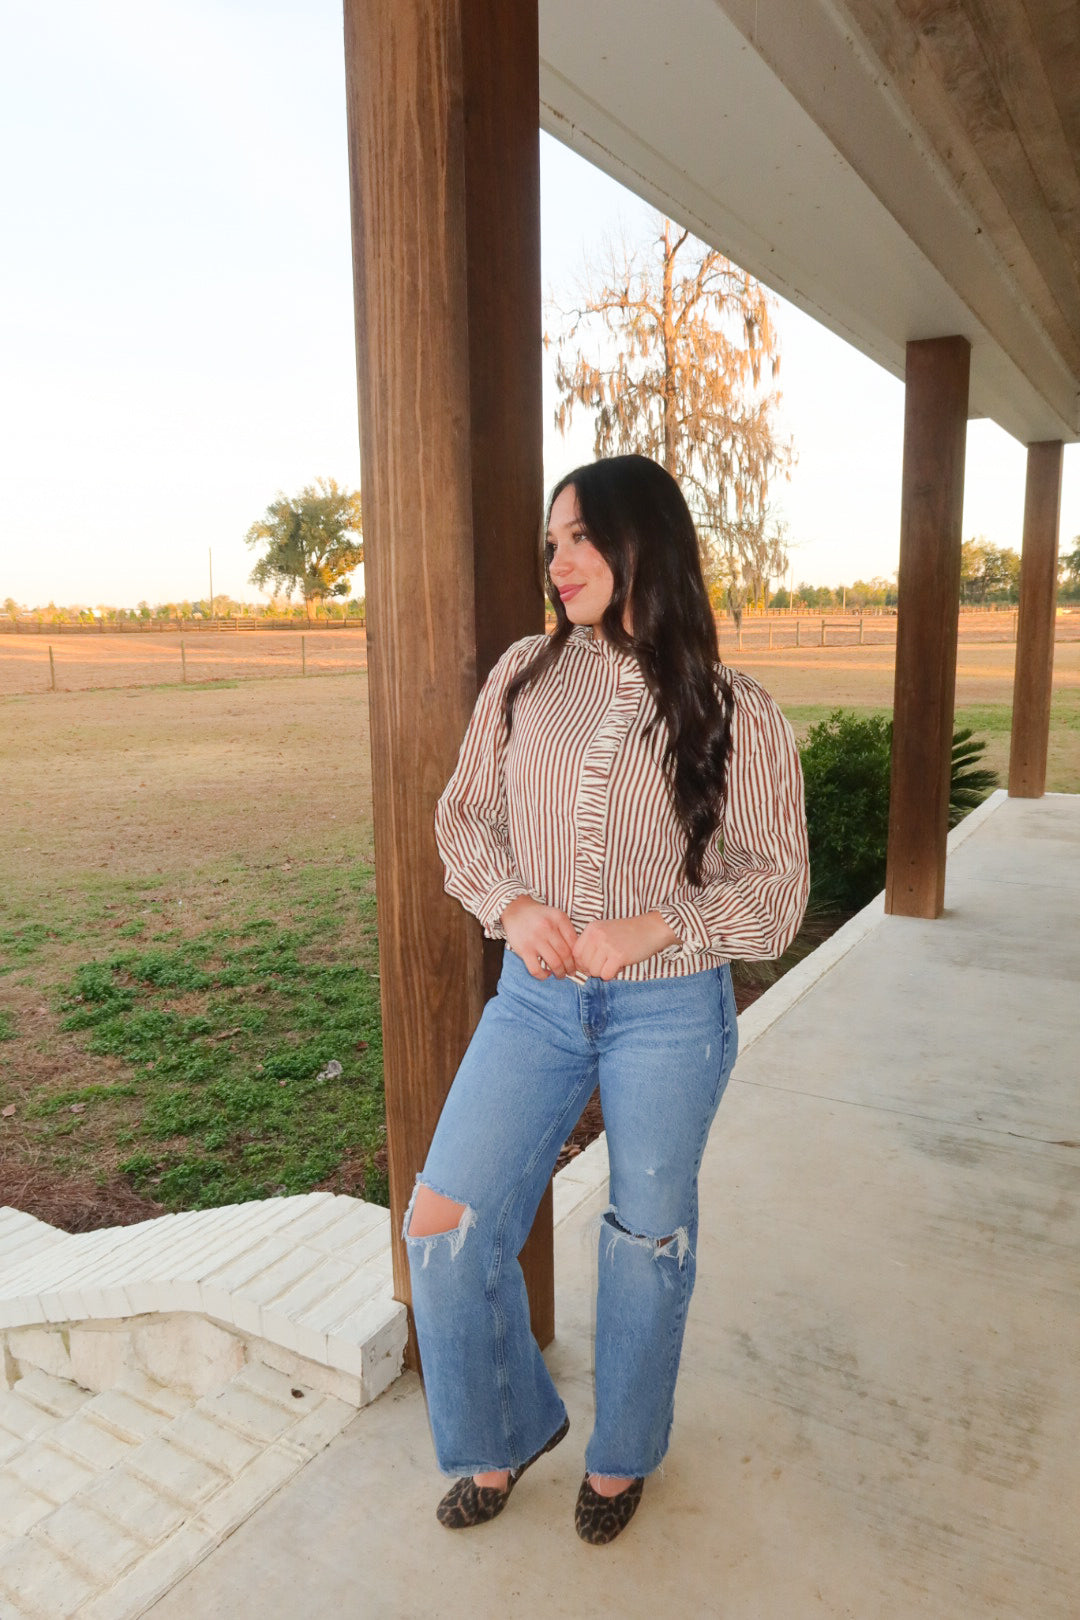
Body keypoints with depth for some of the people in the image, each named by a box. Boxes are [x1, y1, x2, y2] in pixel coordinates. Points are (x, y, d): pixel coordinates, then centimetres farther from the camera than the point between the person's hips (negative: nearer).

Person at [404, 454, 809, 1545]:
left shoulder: (733, 715, -8)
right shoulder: (523, 677, 0)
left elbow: (776, 882, -4)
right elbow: (463, 818, 8)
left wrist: (655, 927, -19)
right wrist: (513, 905, -11)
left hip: (670, 1013, -2)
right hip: (536, 997, 3)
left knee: (647, 1242, 15)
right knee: (443, 1227, 1)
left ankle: (622, 1453, 45)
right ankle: (506, 1433, 32)